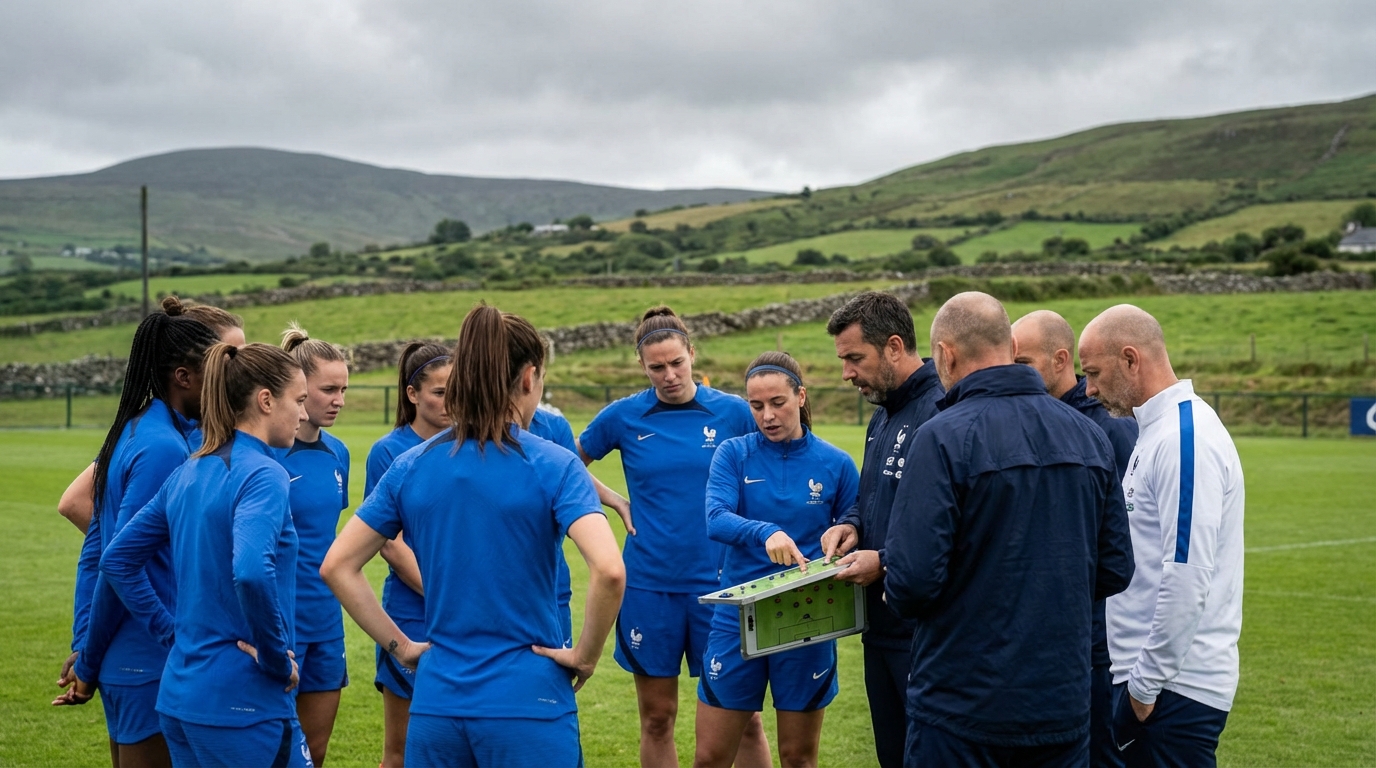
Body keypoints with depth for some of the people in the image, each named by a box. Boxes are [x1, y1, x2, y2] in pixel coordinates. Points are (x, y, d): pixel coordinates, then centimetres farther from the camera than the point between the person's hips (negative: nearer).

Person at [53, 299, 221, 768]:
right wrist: (88, 663, -7)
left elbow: (96, 550, 12)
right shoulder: (165, 448, -18)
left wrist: (84, 650, 11)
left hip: (125, 659, 9)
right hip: (154, 663, -9)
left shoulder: (132, 434, 9)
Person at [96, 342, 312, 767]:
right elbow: (251, 572, -31)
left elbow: (118, 560, 15)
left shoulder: (187, 473, 10)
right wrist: (278, 659, -17)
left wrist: (174, 631, 14)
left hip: (179, 696, 8)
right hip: (244, 704, -8)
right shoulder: (263, 475, -14)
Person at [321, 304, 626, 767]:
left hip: (436, 703, 3)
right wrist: (585, 656, -8)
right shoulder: (553, 467, -8)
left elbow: (337, 567, 4)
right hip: (528, 703, -3)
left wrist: (401, 646, 9)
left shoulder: (409, 467, 3)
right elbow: (609, 570, -22)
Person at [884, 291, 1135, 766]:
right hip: (1065, 704, 5)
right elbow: (1115, 570, 7)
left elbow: (913, 582, -20)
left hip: (963, 710, -5)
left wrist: (895, 593, 2)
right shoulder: (1090, 436, 3)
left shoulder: (944, 437, -15)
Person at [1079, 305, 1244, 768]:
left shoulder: (1185, 438, -17)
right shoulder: (1159, 429, 14)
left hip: (1174, 689, -9)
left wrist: (1147, 682, -17)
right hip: (1146, 677, 9)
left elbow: (1188, 578, -23)